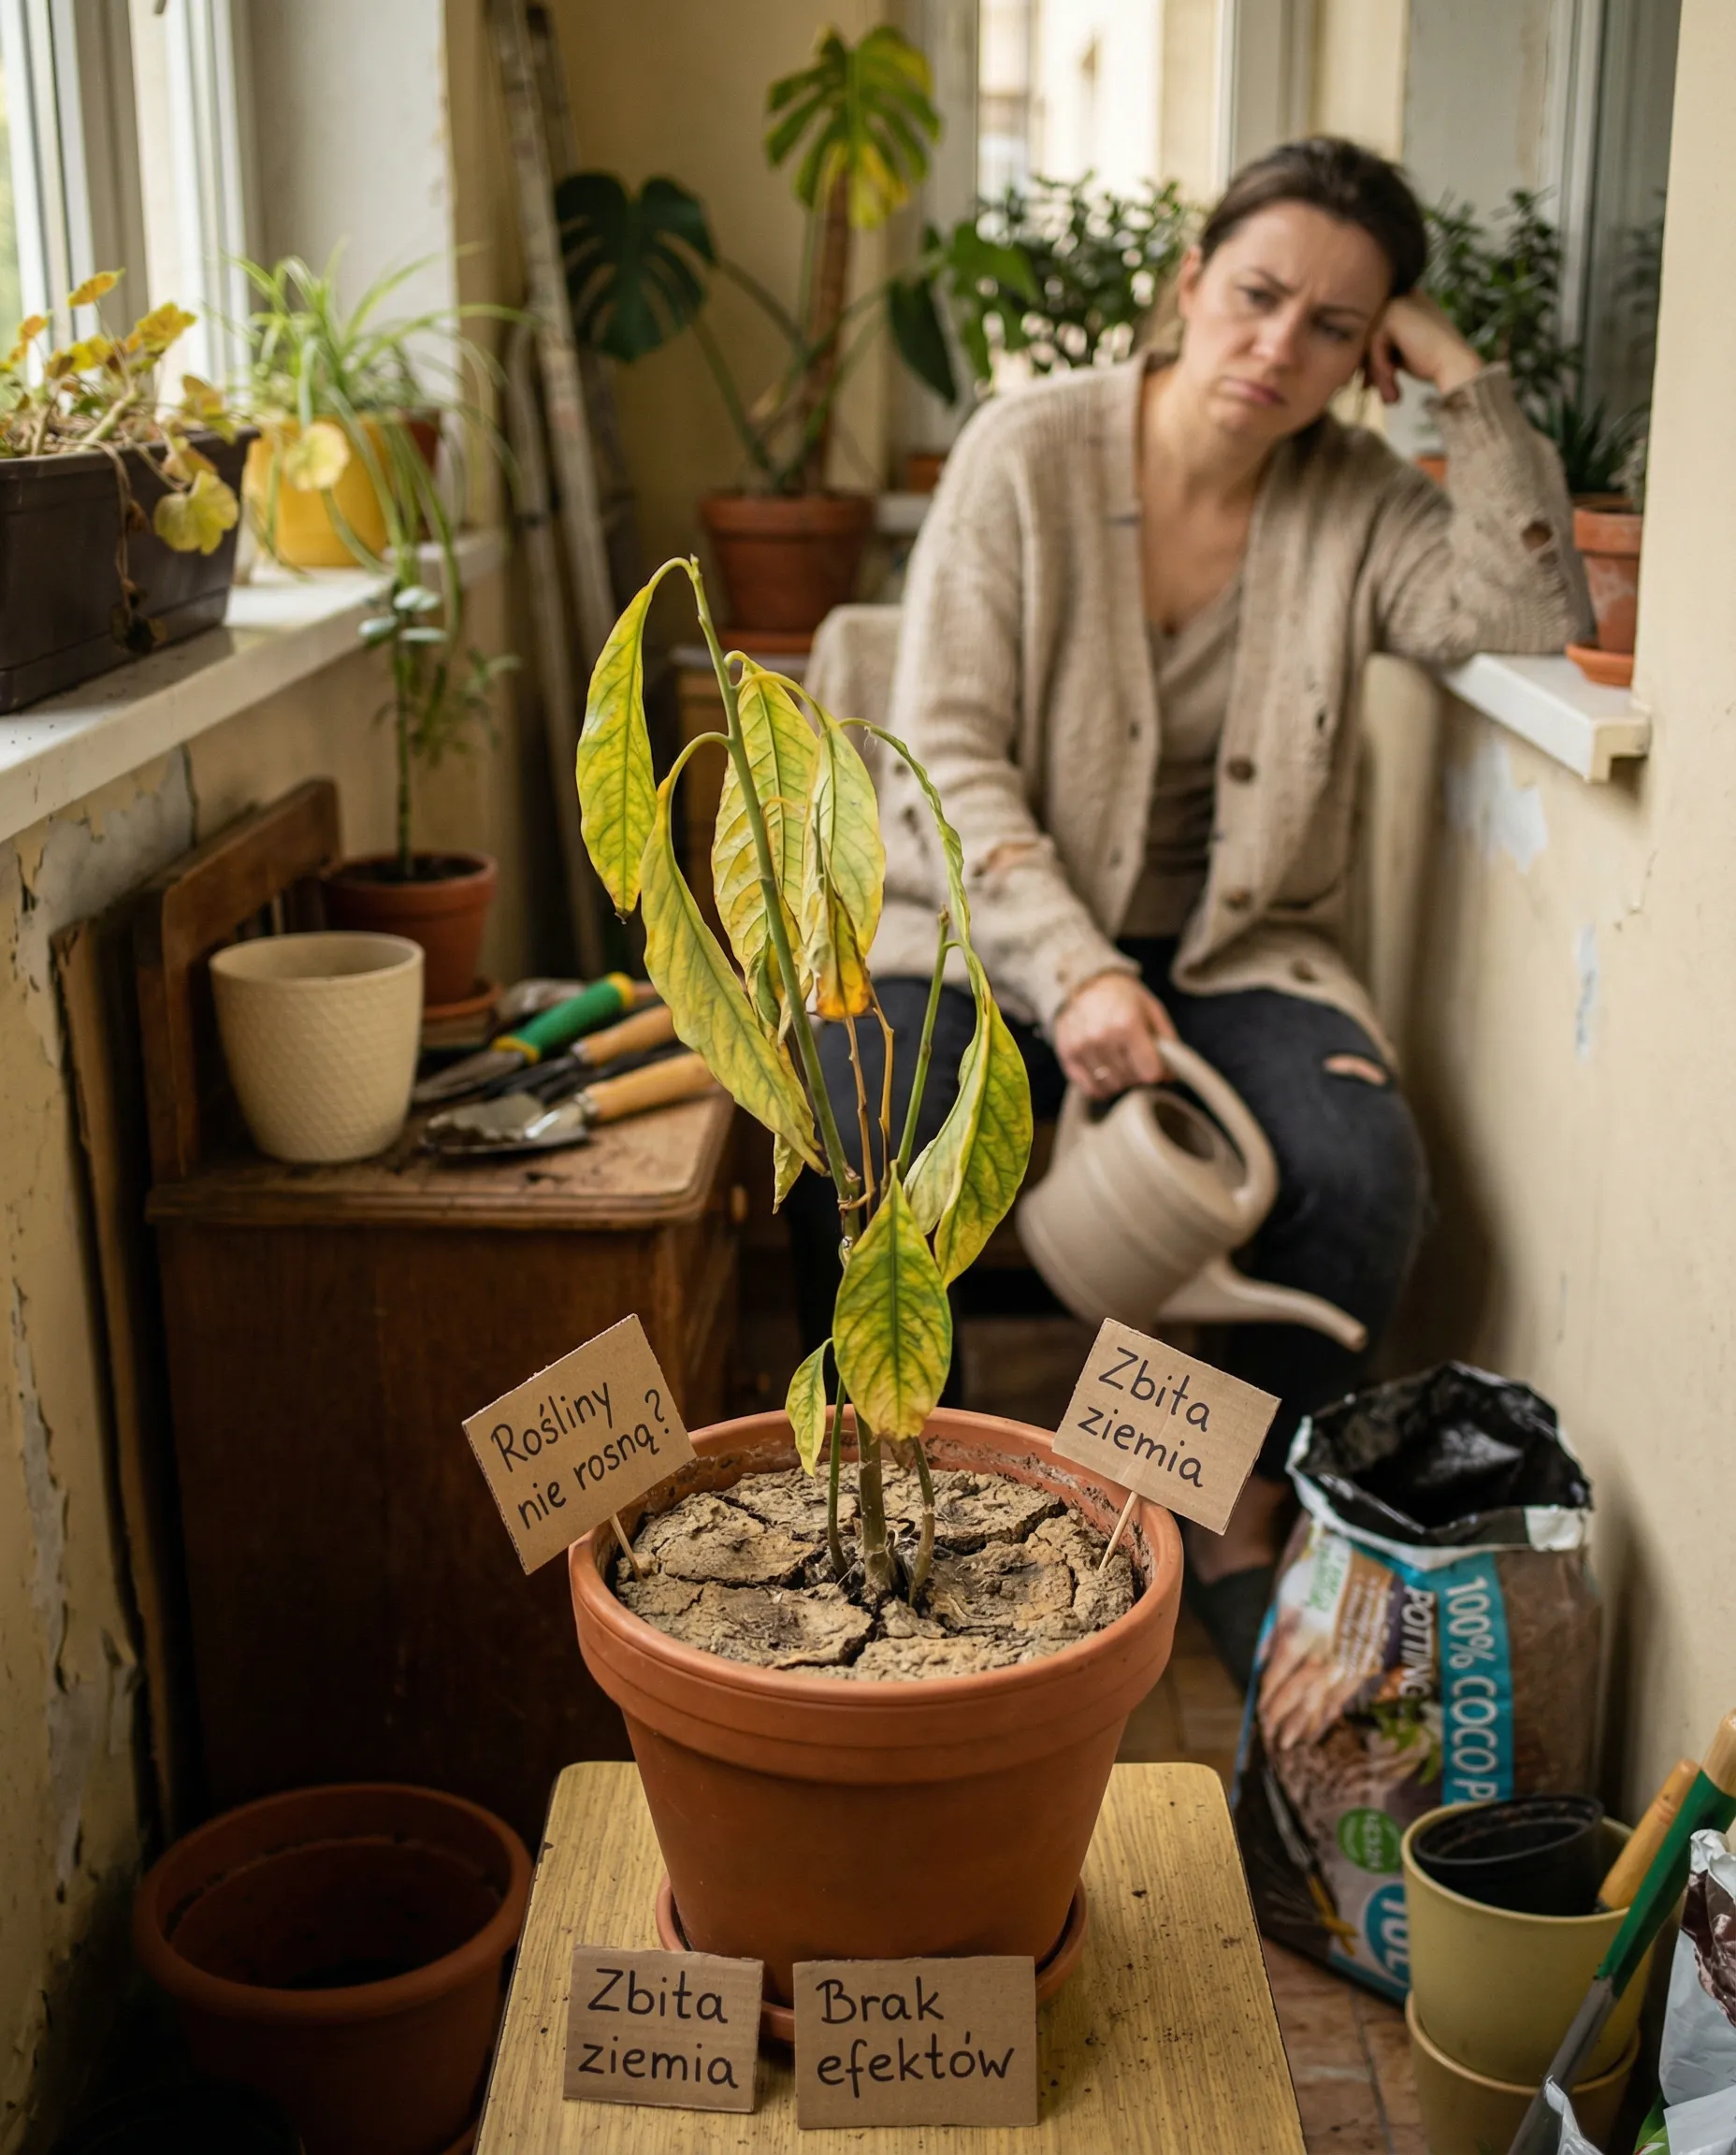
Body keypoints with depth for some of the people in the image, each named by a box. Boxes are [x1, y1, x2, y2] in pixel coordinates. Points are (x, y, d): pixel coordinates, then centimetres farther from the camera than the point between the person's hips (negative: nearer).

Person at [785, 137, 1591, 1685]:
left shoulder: (1358, 506, 3)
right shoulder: (1028, 449, -5)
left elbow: (1534, 617, -14)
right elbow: (945, 757, -12)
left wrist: (1465, 379, -13)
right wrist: (1070, 972, -24)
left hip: (1236, 947, 2)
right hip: (987, 929, -2)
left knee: (1362, 1174, -27)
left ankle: (1241, 1536, -3)